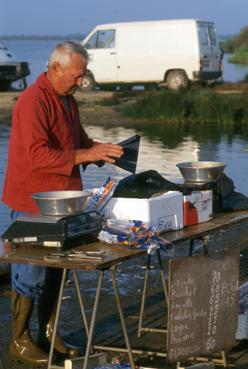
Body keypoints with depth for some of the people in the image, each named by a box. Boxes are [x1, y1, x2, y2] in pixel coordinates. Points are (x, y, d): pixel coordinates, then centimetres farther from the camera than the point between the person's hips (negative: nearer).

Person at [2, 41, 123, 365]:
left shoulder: (67, 99, 12)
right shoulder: (33, 101, -19)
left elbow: (79, 141, 21)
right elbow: (38, 155, -27)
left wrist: (102, 150, 1)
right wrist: (86, 155, -26)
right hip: (33, 201, -9)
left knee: (54, 271, 15)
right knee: (31, 274, -2)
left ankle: (48, 333, 26)